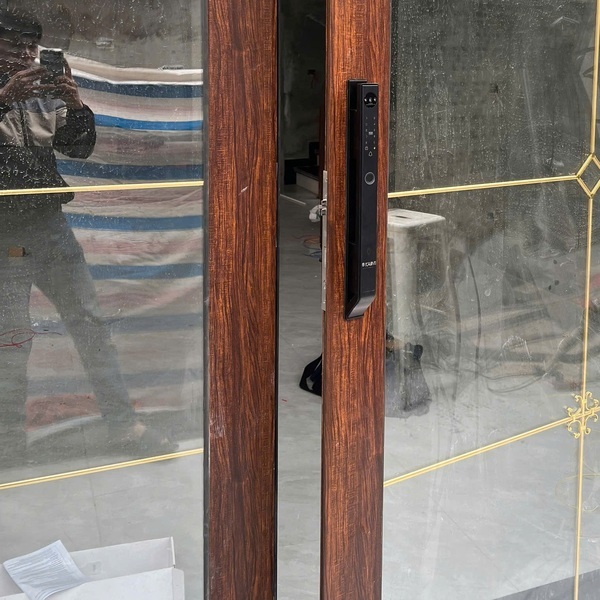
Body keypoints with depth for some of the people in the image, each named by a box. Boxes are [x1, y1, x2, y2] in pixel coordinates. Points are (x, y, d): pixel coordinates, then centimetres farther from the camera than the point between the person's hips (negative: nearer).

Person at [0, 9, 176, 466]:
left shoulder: (45, 96, 12)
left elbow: (79, 147, 10)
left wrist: (76, 105, -8)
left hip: (50, 224, 5)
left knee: (90, 320, 4)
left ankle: (123, 424, 10)